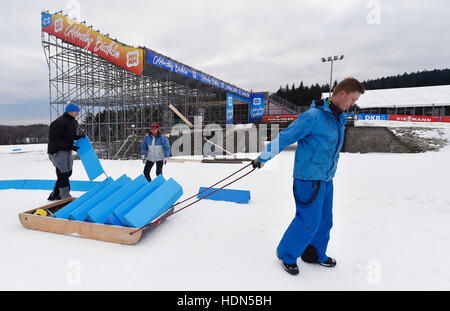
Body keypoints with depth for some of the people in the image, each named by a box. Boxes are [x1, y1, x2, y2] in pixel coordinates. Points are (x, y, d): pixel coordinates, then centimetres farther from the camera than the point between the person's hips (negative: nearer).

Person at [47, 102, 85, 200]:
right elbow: (52, 140, -22)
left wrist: (78, 137, 0)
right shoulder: (59, 122, -20)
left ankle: (54, 195, 30)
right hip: (57, 151, -9)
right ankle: (66, 197, -2)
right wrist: (69, 146, -26)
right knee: (63, 174, -8)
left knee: (68, 173, 14)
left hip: (68, 151, 9)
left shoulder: (74, 122, 8)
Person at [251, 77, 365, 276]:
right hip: (308, 178, -9)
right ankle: (286, 254, 19)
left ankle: (315, 254, 36)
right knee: (308, 221, -3)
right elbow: (284, 137, -15)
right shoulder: (313, 116, -17)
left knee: (324, 220, 16)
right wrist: (262, 158, -11)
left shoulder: (339, 118, 11)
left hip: (326, 179, 9)